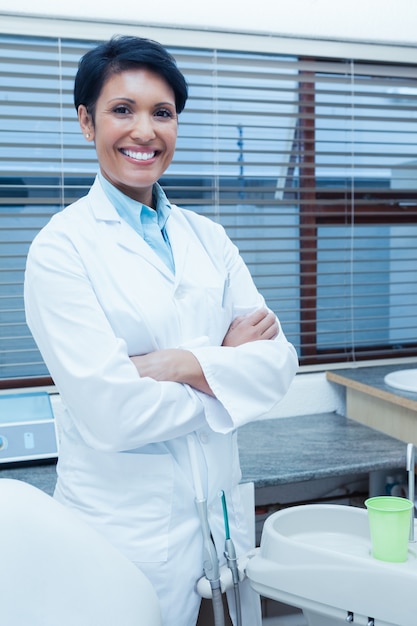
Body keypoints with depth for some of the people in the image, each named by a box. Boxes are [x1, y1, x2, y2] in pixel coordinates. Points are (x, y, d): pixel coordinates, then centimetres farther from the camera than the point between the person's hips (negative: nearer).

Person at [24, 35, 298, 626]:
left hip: (223, 512, 5)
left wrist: (190, 365, -18)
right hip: (125, 525, -5)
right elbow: (109, 411, -19)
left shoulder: (207, 237, 5)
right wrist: (229, 361, -8)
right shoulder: (60, 247, -11)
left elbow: (279, 360, -1)